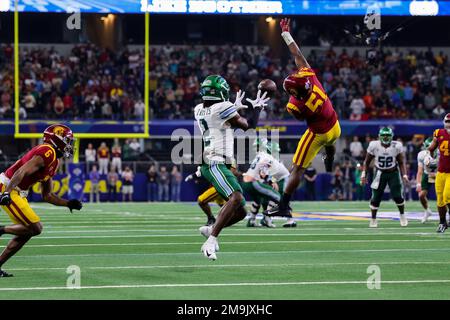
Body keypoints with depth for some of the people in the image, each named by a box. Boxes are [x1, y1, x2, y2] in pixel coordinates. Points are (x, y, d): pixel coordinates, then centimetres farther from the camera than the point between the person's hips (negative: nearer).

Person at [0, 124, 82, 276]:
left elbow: (47, 195, 24)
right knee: (35, 228, -11)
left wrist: (68, 204, 17)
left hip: (16, 193, 10)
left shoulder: (54, 161, 17)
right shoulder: (47, 152, -15)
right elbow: (22, 172, -27)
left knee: (26, 233, 12)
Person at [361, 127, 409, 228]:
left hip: (393, 173, 0)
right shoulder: (374, 146, -15)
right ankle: (373, 219, 14)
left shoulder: (397, 146, -14)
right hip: (380, 173, 0)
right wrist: (363, 174, -6)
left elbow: (401, 162, -2)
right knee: (376, 197, -3)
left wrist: (404, 175, -12)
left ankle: (402, 215, 17)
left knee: (397, 196, -8)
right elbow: (367, 161, -1)